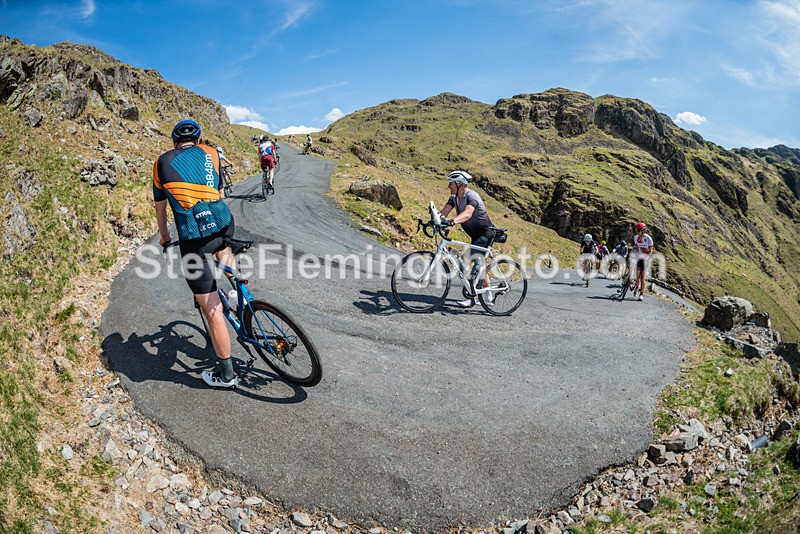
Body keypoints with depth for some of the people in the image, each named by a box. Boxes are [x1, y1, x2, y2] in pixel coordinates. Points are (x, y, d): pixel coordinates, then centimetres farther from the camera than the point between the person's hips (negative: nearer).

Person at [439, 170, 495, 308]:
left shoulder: (472, 196, -23)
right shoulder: (454, 197, 3)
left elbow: (468, 213, -41)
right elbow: (444, 211, -11)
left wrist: (452, 221, -57)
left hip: (485, 235, -10)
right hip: (476, 236, 10)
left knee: (465, 261, -19)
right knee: (478, 265, 18)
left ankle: (471, 297, -10)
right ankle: (488, 298, 31)